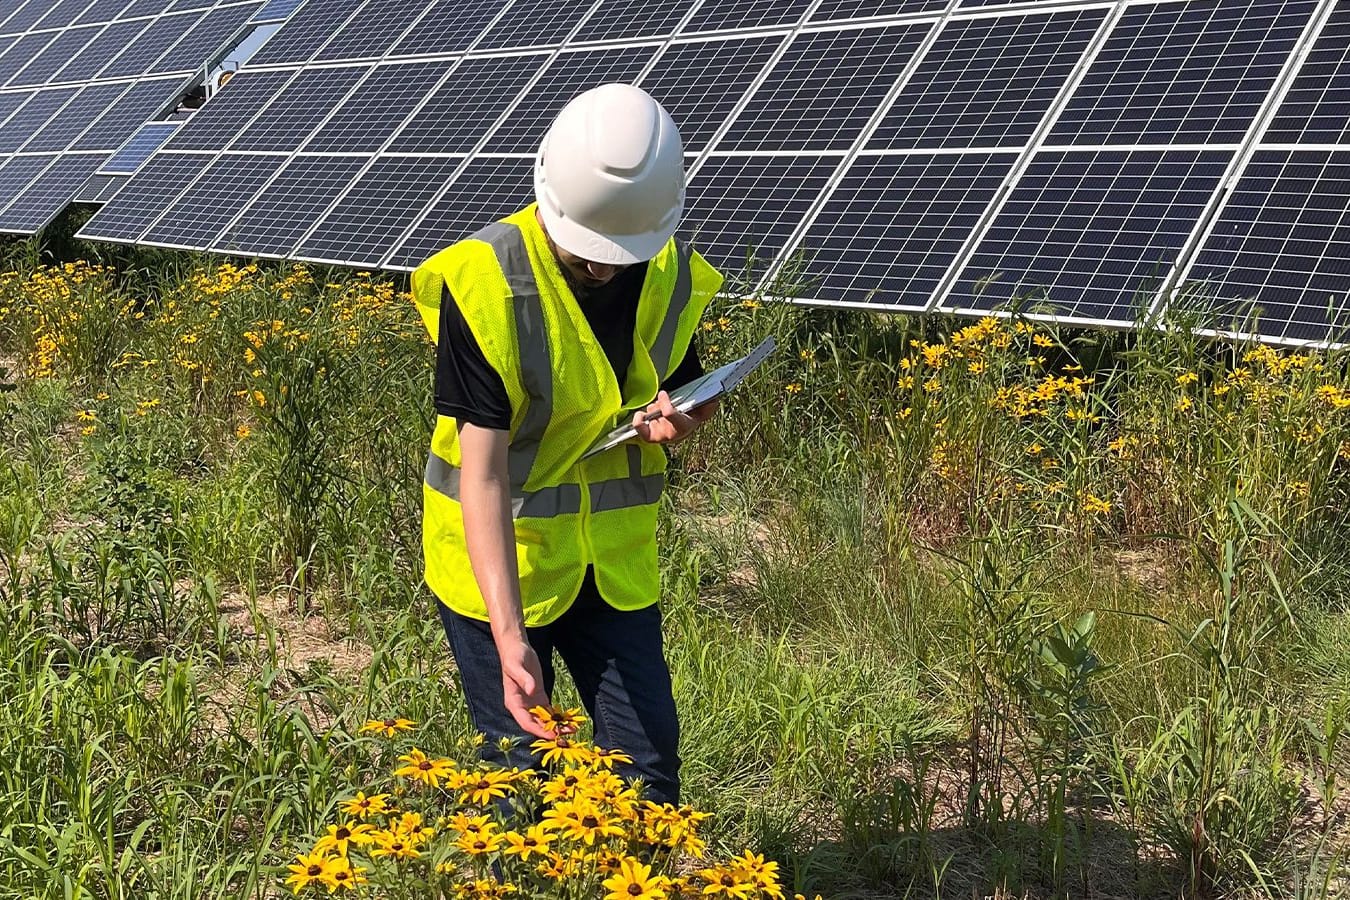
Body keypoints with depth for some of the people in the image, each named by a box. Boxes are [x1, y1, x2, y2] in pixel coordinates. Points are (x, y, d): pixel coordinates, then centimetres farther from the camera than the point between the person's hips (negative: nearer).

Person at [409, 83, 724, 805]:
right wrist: (508, 633, -34)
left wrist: (680, 417, -14)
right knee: (521, 766, 2)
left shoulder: (673, 279, -6)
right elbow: (483, 472, -25)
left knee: (647, 761, 8)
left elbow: (687, 391, 13)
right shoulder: (483, 283, -23)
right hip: (495, 557, -4)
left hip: (615, 557, 4)